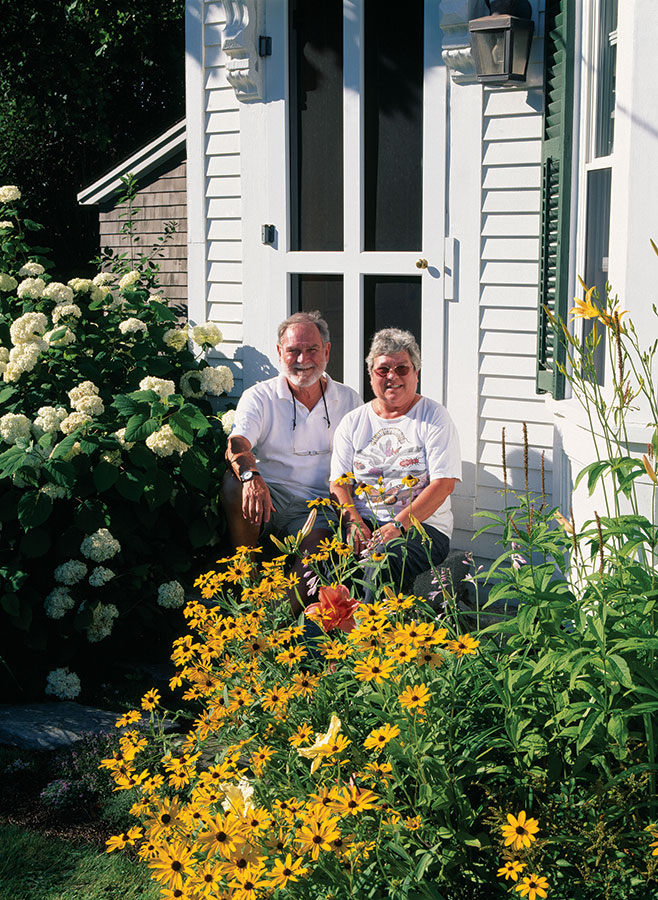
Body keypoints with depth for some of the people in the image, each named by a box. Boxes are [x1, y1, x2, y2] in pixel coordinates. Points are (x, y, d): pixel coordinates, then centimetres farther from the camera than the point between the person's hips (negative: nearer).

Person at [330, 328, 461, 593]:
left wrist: (398, 525, -16)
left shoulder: (434, 417, 5)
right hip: (363, 523, 3)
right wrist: (354, 522, -11)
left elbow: (443, 483, -5)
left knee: (382, 560, -36)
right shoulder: (353, 422, 17)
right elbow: (339, 482, 11)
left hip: (421, 526, -3)